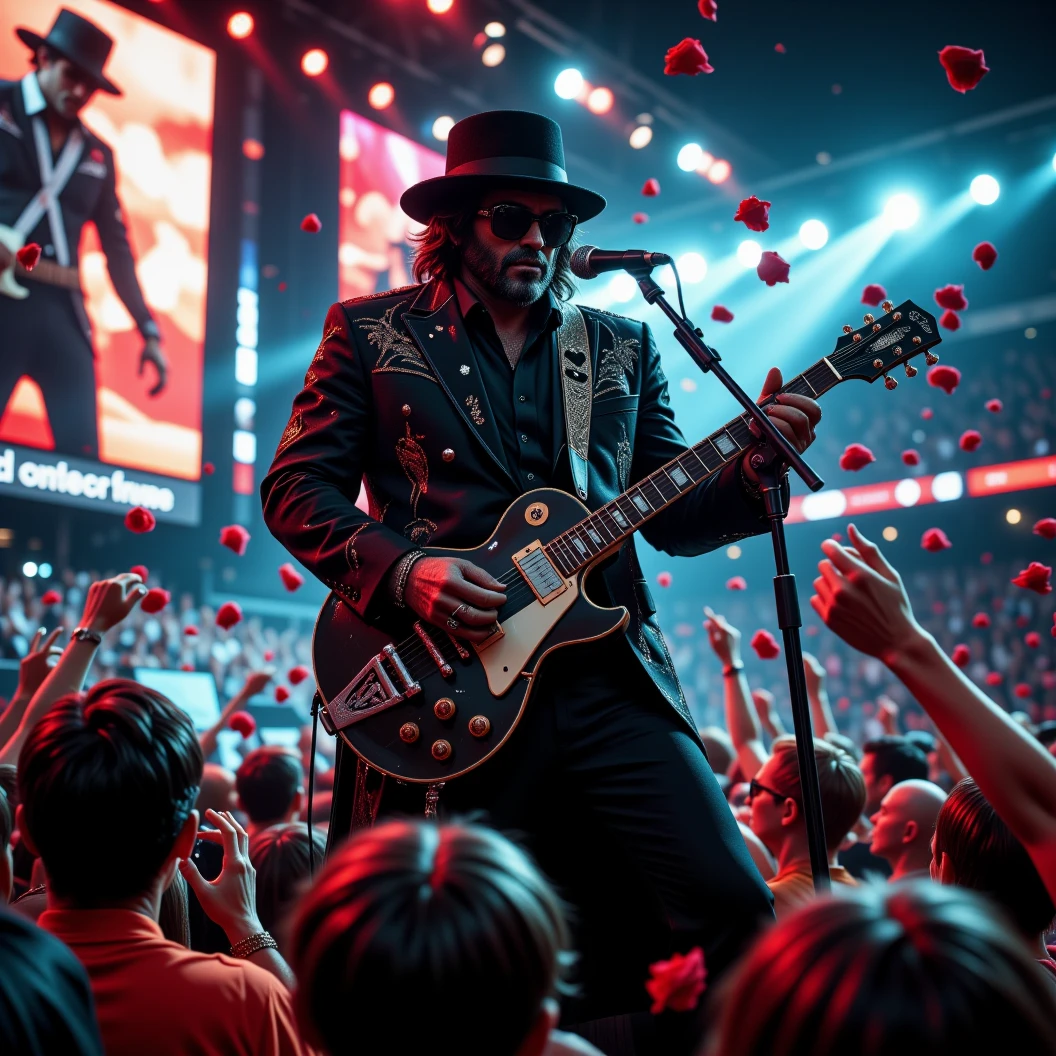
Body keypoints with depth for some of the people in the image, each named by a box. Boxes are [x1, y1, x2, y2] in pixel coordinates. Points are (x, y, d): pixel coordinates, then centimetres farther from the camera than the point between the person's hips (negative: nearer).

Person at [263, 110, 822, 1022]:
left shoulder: (623, 348, 16)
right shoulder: (371, 331, 8)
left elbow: (675, 516, 13)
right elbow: (295, 487, 3)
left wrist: (756, 463, -7)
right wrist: (402, 570, -13)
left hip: (609, 681, 2)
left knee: (732, 904, -9)